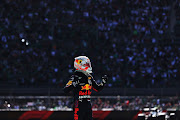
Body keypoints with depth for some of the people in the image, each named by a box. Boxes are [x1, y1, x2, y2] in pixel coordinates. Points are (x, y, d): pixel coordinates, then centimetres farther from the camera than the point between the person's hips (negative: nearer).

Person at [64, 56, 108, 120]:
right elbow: (65, 90, -18)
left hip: (88, 104, 8)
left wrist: (103, 82, 6)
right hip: (79, 104, -7)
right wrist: (74, 84, -34)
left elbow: (98, 88, 21)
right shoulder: (75, 77, -10)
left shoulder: (89, 77, 12)